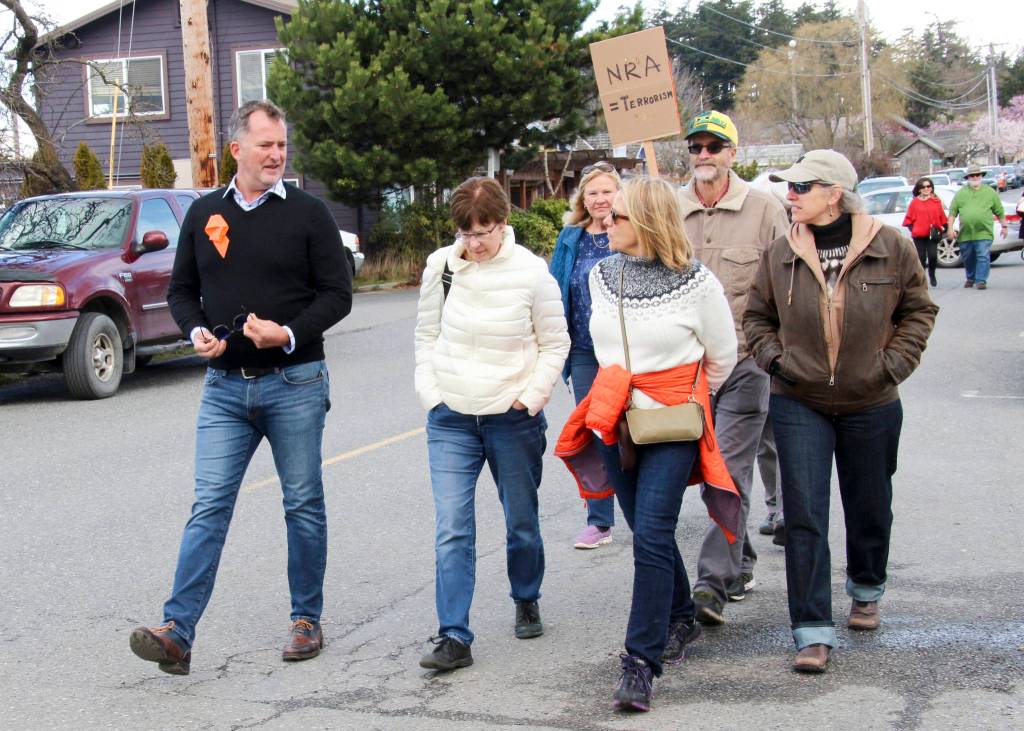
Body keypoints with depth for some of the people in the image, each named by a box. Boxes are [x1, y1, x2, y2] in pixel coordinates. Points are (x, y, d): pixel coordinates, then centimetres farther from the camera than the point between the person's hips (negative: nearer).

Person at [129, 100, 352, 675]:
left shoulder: (308, 213, -1)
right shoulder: (205, 214, 9)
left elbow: (337, 294, -3)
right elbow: (182, 289, 16)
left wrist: (289, 333, -18)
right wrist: (197, 332, -5)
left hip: (294, 382, -2)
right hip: (225, 384, 2)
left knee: (304, 505, 7)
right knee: (210, 505, -4)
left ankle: (307, 621, 20)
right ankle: (178, 632, -8)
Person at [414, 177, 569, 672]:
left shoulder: (531, 272, -8)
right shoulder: (441, 266, -2)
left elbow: (555, 343, 2)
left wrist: (530, 397, -6)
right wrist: (430, 393, 2)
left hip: (514, 420, -1)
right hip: (451, 418, 1)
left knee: (522, 521, 13)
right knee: (452, 530, -7)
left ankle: (526, 602, 39)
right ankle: (453, 637, -4)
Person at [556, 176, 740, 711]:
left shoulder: (695, 282, -11)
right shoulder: (601, 276, 3)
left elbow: (722, 356, 4)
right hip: (616, 420, 5)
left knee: (651, 535, -12)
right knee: (647, 530, 14)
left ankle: (640, 663, -10)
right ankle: (680, 620, 37)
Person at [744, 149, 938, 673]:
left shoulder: (891, 248, -6)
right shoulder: (780, 255, -1)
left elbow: (918, 310, 4)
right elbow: (757, 316, 12)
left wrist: (893, 364, -6)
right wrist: (774, 358, -4)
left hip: (872, 404, 0)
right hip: (799, 404, 0)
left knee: (870, 508, 16)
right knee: (804, 517, -7)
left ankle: (866, 590, 45)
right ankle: (813, 632, -2)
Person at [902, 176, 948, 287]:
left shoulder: (936, 201, 8)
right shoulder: (915, 202, 4)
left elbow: (942, 217, 10)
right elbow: (909, 218, 7)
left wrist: (944, 228, 4)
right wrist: (912, 229, -4)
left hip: (933, 235, 0)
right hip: (919, 235, 0)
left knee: (933, 255, -11)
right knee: (921, 257, 1)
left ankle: (932, 274, 14)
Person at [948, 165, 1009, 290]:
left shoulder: (990, 192, 8)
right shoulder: (961, 193, 9)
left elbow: (1000, 212, 12)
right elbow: (952, 212, 7)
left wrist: (1004, 226, 11)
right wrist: (951, 228, -1)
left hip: (983, 233, -2)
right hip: (965, 233, 2)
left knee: (983, 257, -10)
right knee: (968, 258, 12)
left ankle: (981, 280, -8)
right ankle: (970, 278, 30)